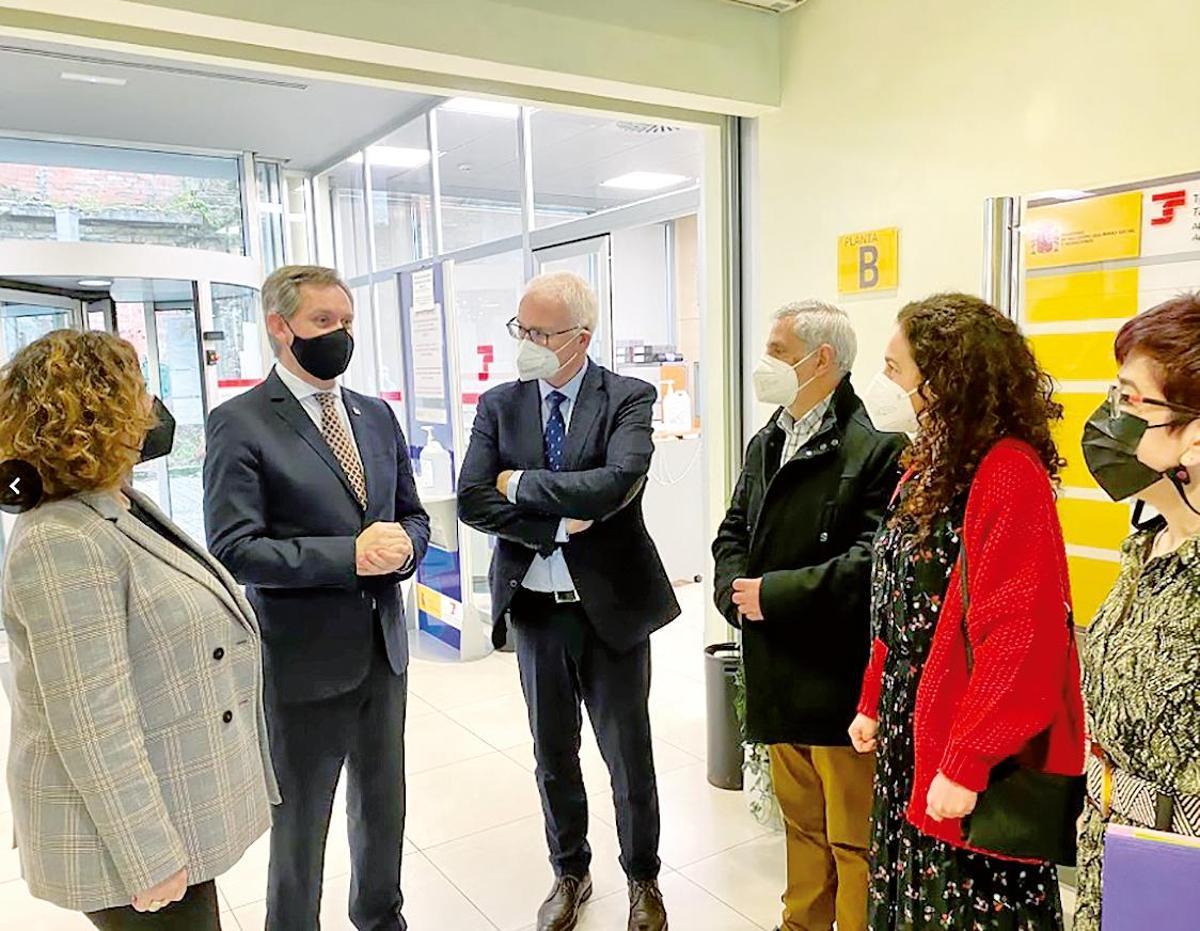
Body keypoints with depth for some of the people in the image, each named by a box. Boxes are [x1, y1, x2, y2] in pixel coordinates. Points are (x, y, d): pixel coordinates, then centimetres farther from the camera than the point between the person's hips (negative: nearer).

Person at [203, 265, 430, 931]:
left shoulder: (377, 415, 7)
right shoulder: (239, 424, -11)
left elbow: (413, 516, 12)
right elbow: (234, 550, -18)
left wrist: (401, 546, -11)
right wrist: (349, 555, -24)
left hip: (384, 648, 6)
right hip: (303, 659, -5)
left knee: (383, 807, 22)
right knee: (299, 826, 13)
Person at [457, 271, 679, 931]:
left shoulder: (630, 399, -9)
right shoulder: (498, 405, 0)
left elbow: (617, 482, -26)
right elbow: (472, 502, -9)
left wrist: (520, 483, -18)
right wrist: (558, 524, -18)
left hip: (612, 605, -3)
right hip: (534, 608, 3)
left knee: (628, 753, 13)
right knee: (553, 753, 18)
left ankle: (643, 878, 38)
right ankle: (570, 873, 42)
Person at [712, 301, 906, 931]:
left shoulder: (876, 448, -15)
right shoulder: (763, 445, 11)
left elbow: (871, 561, -22)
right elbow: (733, 533, 14)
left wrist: (772, 594, -19)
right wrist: (735, 589, -6)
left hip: (841, 679, -7)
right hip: (776, 677, 8)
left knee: (853, 837, 9)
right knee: (801, 823, 24)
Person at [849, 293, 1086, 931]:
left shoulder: (1007, 474, -20)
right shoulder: (929, 466, 9)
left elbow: (1018, 638, -25)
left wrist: (968, 763, -22)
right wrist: (874, 704, 13)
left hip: (972, 774, -8)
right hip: (910, 739, 9)